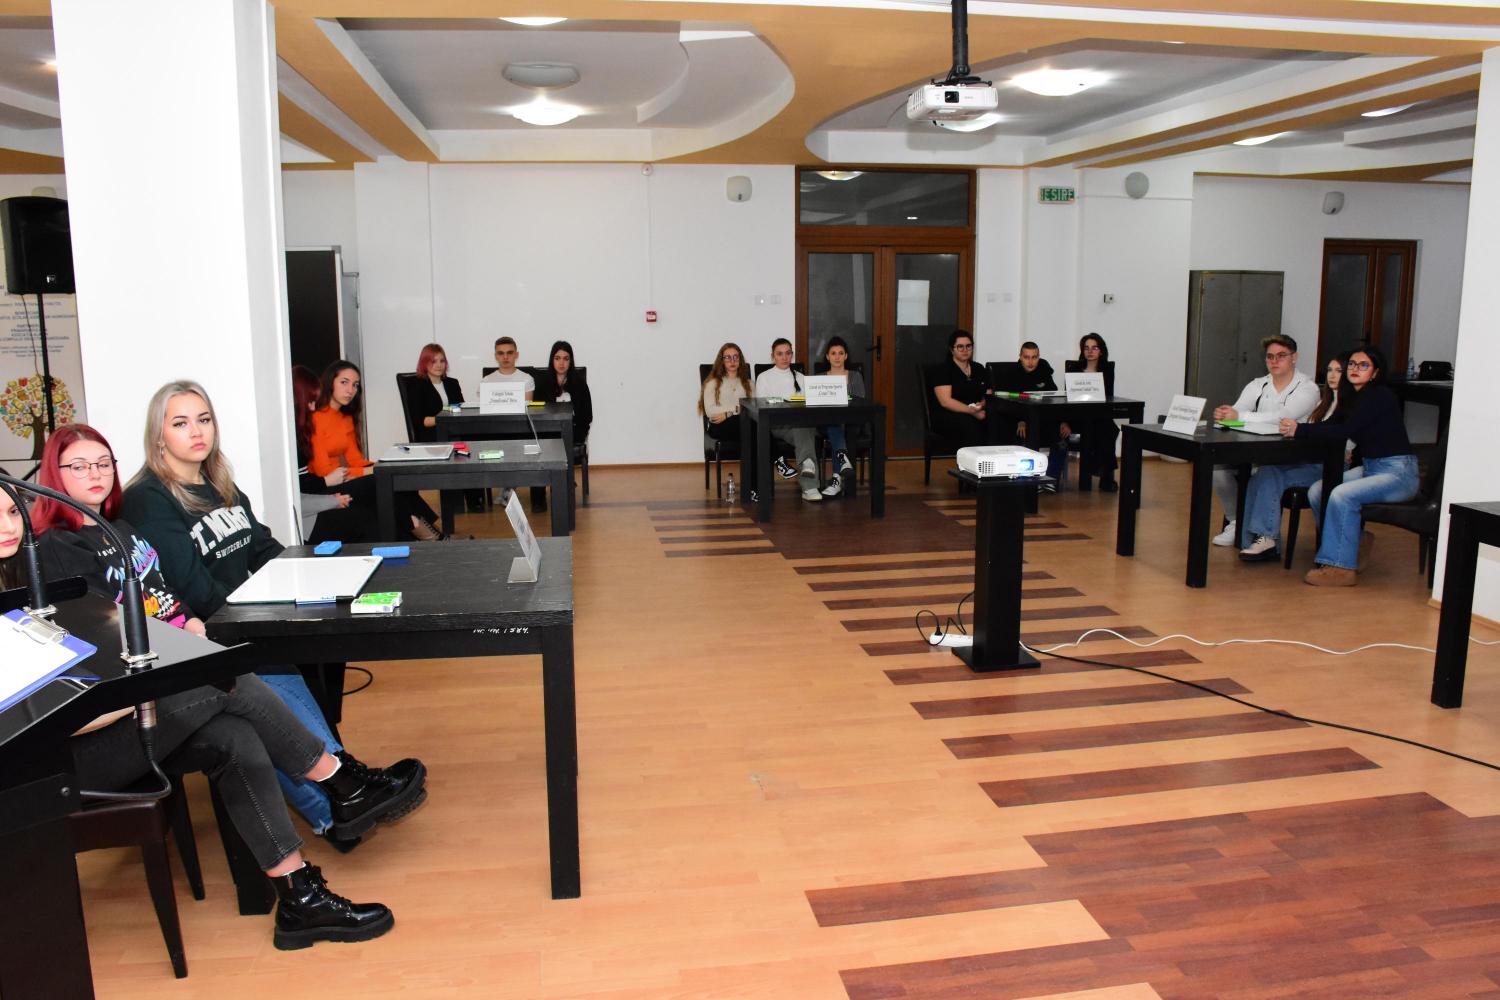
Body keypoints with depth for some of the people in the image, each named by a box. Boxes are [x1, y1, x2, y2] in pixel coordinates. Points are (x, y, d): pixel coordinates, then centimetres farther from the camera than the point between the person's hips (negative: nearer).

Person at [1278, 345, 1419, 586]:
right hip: (1370, 467, 9)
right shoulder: (1357, 397, 13)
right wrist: (1296, 428, -12)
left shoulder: (1380, 396, -14)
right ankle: (1355, 541, 10)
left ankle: (1341, 567, -22)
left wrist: (1300, 430, -29)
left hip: (1397, 472, -9)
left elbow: (1344, 431, -25)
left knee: (1341, 495, -29)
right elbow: (1333, 426, 5)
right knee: (1316, 491, -8)